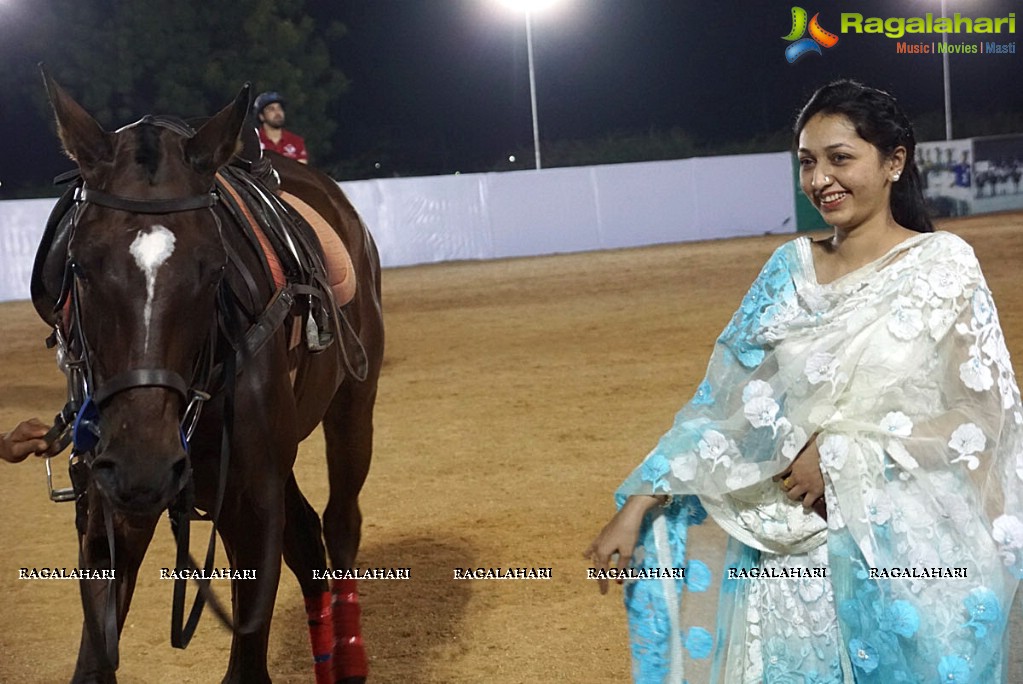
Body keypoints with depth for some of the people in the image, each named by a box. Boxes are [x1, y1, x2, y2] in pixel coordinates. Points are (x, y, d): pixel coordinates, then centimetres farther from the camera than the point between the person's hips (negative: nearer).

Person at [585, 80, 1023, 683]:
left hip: (911, 555, -3)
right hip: (796, 549, 3)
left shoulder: (941, 264, -5)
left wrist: (843, 454, -15)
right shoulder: (791, 268, 5)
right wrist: (636, 507, -4)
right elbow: (724, 403, 3)